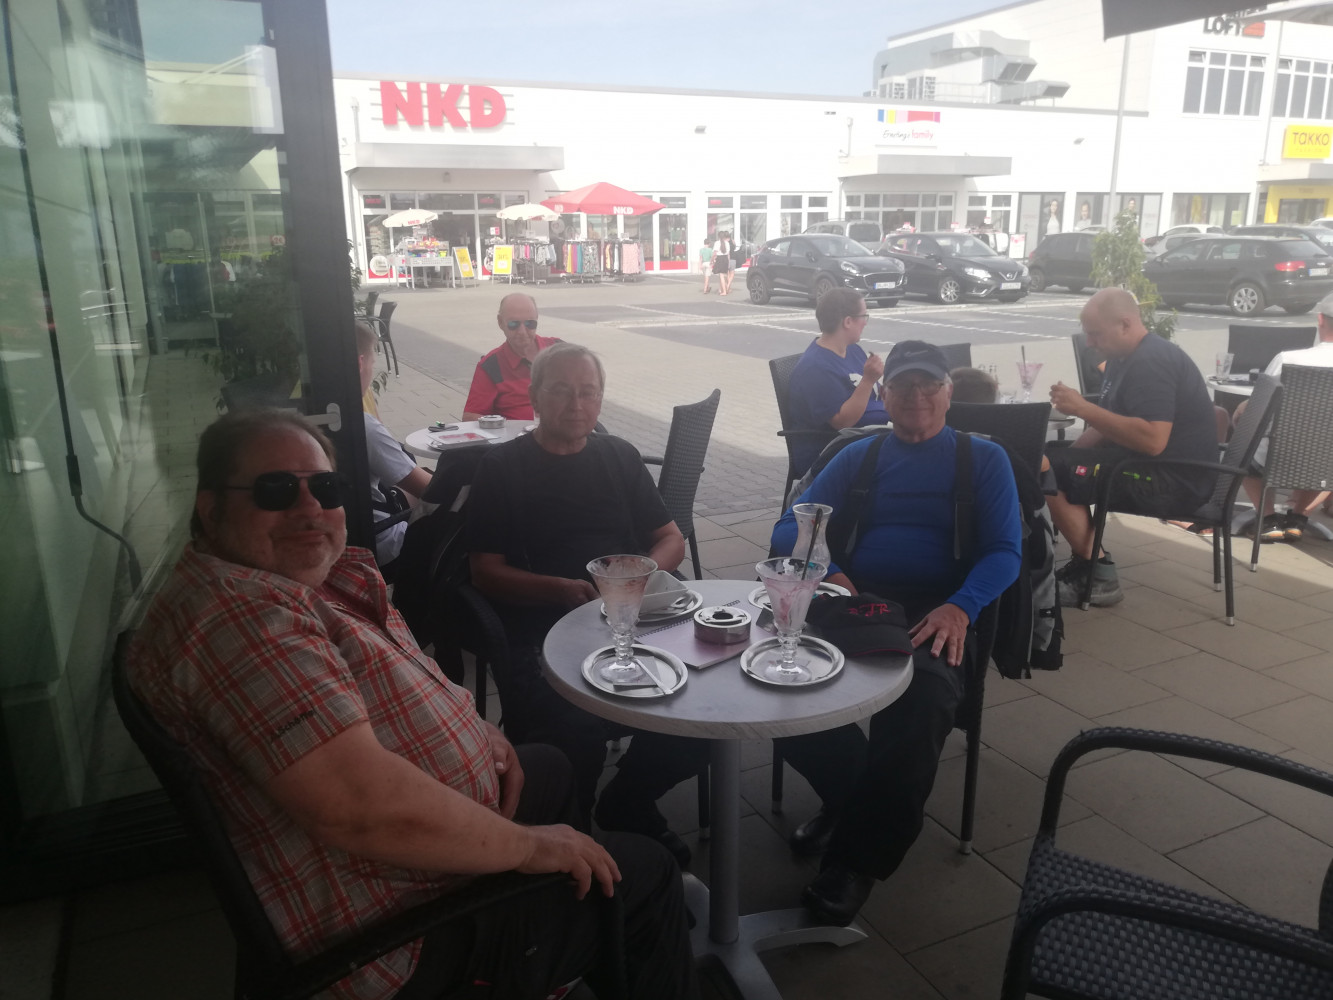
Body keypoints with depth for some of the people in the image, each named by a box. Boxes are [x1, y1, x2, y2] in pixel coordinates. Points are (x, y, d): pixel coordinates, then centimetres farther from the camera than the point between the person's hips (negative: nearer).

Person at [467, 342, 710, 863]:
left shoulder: (618, 456, 20)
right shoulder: (502, 467, 8)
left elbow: (672, 540, 19)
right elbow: (485, 571, 1)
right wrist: (560, 590, -16)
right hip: (538, 635, -3)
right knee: (574, 727, -32)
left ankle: (626, 804, 9)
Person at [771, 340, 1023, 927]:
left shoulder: (984, 459, 17)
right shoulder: (858, 457, 23)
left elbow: (1004, 551, 3)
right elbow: (789, 530, 12)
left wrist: (959, 607, -18)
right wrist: (828, 572, -11)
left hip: (937, 613, -2)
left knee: (923, 699, -37)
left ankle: (856, 860, -15)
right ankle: (848, 794, 1)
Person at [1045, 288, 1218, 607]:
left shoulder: (1151, 362, -20)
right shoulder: (1125, 358, 13)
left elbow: (1152, 440, -31)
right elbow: (1112, 426, 20)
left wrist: (1083, 408, -26)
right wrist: (1068, 454, 3)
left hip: (1174, 480, -11)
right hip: (1150, 466, 11)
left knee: (1048, 473, -19)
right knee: (1052, 459, 11)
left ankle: (1099, 576, -7)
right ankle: (1082, 564, 9)